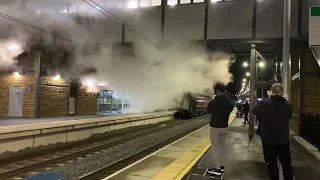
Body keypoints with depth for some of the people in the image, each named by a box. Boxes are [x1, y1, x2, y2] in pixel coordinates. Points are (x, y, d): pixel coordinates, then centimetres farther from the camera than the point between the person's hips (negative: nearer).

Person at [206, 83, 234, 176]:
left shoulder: (214, 101, -20)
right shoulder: (230, 101, -5)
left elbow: (208, 110, 0)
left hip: (215, 127, -6)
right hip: (224, 127, 6)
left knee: (215, 147, 3)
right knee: (222, 146, 18)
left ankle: (217, 168, 5)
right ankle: (222, 166, 25)